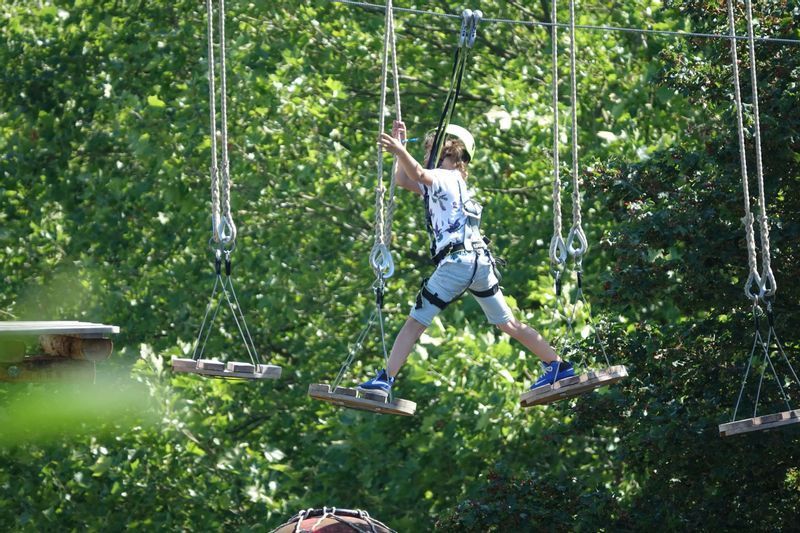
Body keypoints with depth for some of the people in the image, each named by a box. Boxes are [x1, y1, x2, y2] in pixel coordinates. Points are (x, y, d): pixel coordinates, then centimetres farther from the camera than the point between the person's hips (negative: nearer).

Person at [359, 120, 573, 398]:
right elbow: (402, 180, 30)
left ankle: (385, 379, -14)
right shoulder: (452, 183, 26)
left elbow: (418, 174, -23)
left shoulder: (444, 178, 2)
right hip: (481, 261, 9)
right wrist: (399, 145, 26)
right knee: (508, 323, 17)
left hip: (456, 261, -9)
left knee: (415, 322, -8)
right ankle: (557, 365, 18)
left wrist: (399, 150, -40)